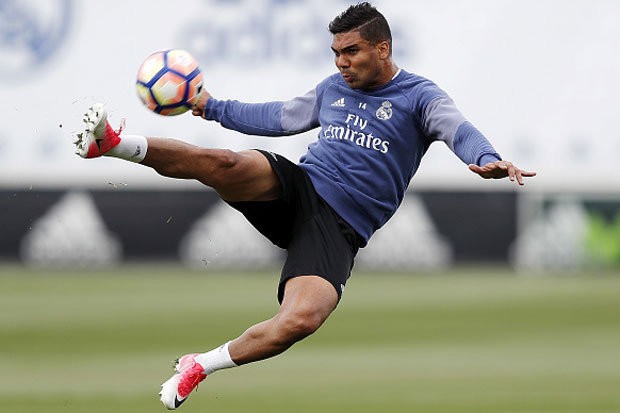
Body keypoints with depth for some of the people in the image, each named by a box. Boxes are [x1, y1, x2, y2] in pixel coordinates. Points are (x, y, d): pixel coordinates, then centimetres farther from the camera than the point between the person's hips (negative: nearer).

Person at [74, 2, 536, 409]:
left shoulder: (419, 96, 2)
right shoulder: (333, 89, 20)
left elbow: (458, 129, -18)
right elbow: (278, 117, 35)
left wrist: (487, 159, -40)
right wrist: (213, 107, 36)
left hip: (338, 229, -4)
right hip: (297, 186, 4)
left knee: (301, 320, -30)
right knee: (223, 164, -31)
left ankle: (200, 367, -14)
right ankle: (112, 143, -37)